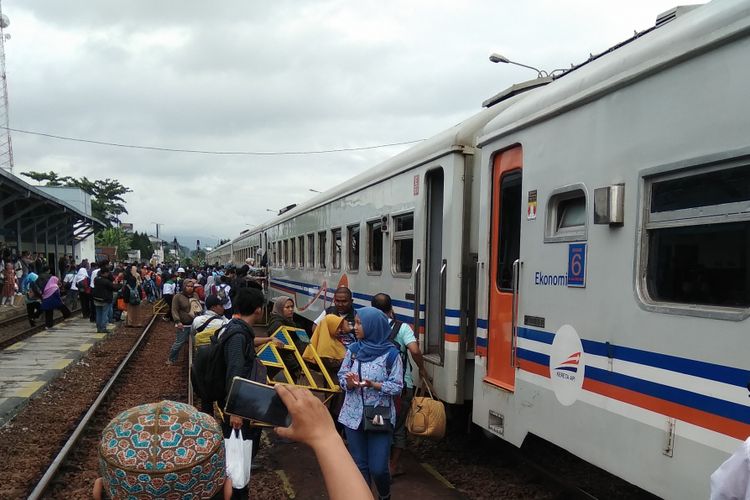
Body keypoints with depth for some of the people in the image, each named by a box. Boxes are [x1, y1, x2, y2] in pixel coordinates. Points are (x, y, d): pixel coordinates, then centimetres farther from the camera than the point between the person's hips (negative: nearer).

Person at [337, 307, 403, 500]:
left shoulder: (391, 353, -10)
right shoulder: (353, 350, 1)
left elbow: (397, 386, -9)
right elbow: (342, 376, 5)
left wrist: (374, 385, -23)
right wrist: (350, 383, -16)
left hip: (380, 416, -3)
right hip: (354, 415, 3)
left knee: (378, 467, -1)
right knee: (359, 465, 10)